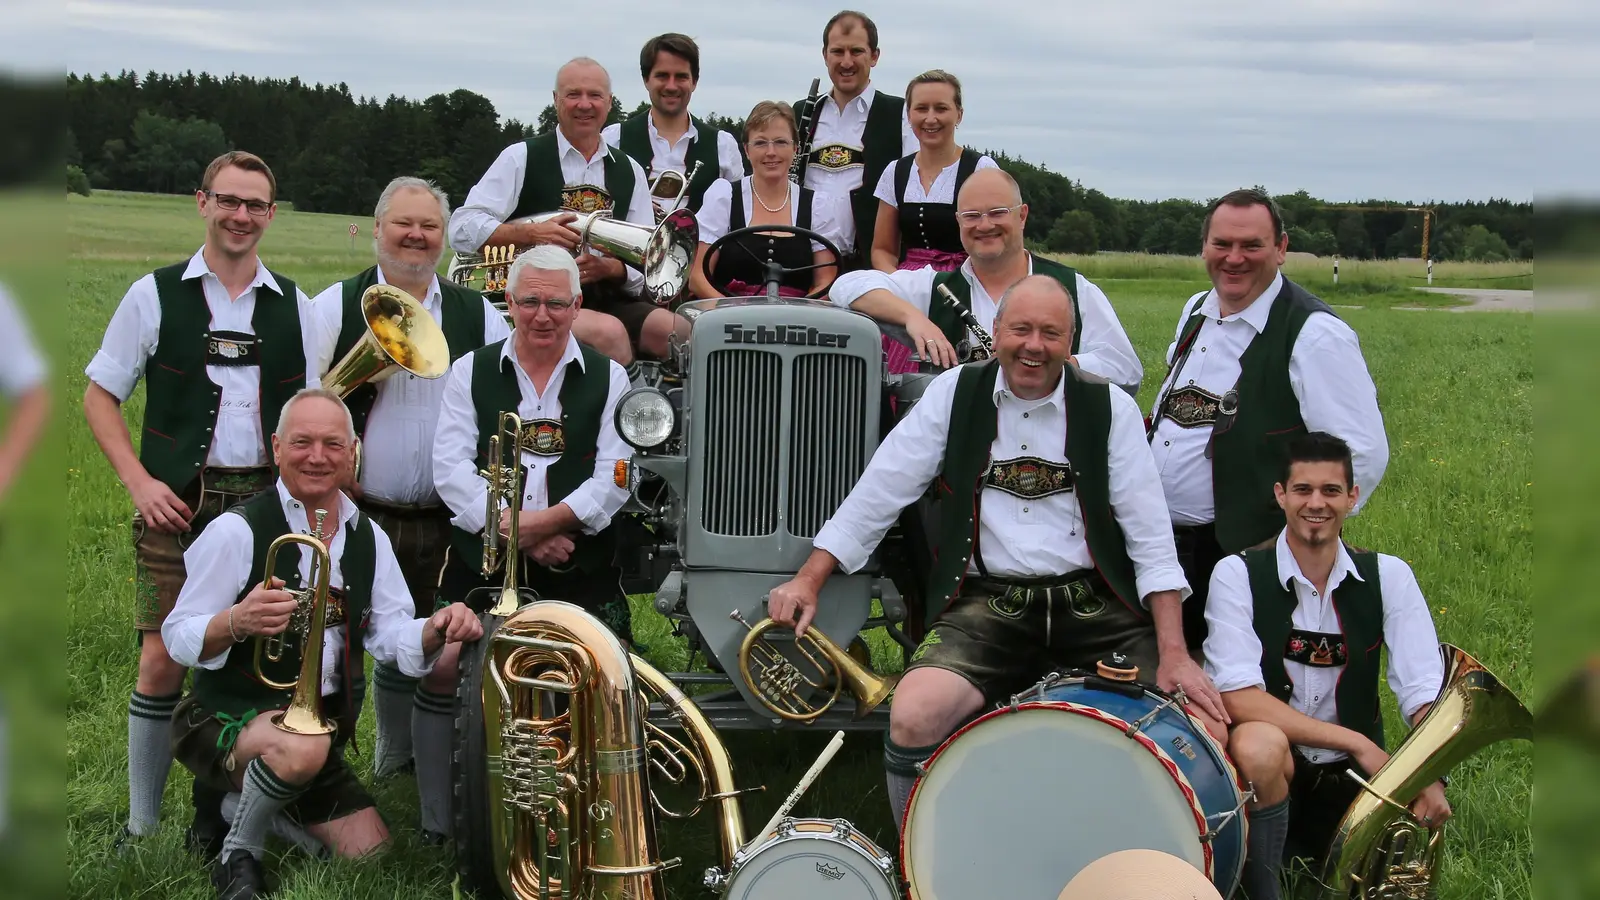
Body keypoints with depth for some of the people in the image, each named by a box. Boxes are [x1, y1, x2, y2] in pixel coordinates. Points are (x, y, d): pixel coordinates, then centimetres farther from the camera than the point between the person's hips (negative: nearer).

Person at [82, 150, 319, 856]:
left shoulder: (294, 307, 10)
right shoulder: (156, 295, 4)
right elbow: (99, 397, 6)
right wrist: (140, 482, -5)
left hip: (268, 505, 2)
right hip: (178, 505, -2)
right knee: (163, 662, -5)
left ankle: (218, 818, 19)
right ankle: (142, 826, 9)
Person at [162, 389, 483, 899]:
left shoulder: (368, 539, 4)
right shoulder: (238, 531, -15)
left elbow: (389, 633, -2)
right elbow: (179, 640, -15)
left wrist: (435, 631, -25)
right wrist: (236, 622, -36)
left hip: (319, 727, 7)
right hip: (228, 718, -6)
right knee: (302, 748, -40)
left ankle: (240, 809, 27)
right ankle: (238, 857, -9)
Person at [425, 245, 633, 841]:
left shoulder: (608, 378, 10)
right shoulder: (471, 372, 12)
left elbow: (615, 476, -2)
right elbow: (451, 469, 0)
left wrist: (548, 520, -16)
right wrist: (516, 528, -13)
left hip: (581, 574, -1)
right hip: (481, 568, 1)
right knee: (442, 676, -11)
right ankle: (440, 825, 3)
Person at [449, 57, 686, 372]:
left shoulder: (629, 171, 15)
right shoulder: (521, 158, 3)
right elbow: (462, 228, -4)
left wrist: (609, 268, -12)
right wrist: (530, 233, -18)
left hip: (610, 301, 4)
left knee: (682, 333, -24)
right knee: (609, 331, -33)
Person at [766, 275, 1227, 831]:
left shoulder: (1110, 408, 4)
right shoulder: (954, 394, 5)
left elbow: (1150, 535, 1)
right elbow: (879, 493, 7)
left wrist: (1173, 653, -8)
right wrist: (809, 579, 1)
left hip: (1094, 607, 1)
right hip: (987, 606, 0)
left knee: (1204, 730, -18)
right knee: (912, 718, -28)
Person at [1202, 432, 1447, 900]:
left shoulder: (1388, 576, -1)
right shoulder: (1238, 574, -10)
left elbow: (1425, 692, -9)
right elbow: (1239, 697, -20)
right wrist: (1358, 743, -22)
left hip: (1352, 779, 4)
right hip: (1266, 773, -4)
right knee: (1259, 743, -35)